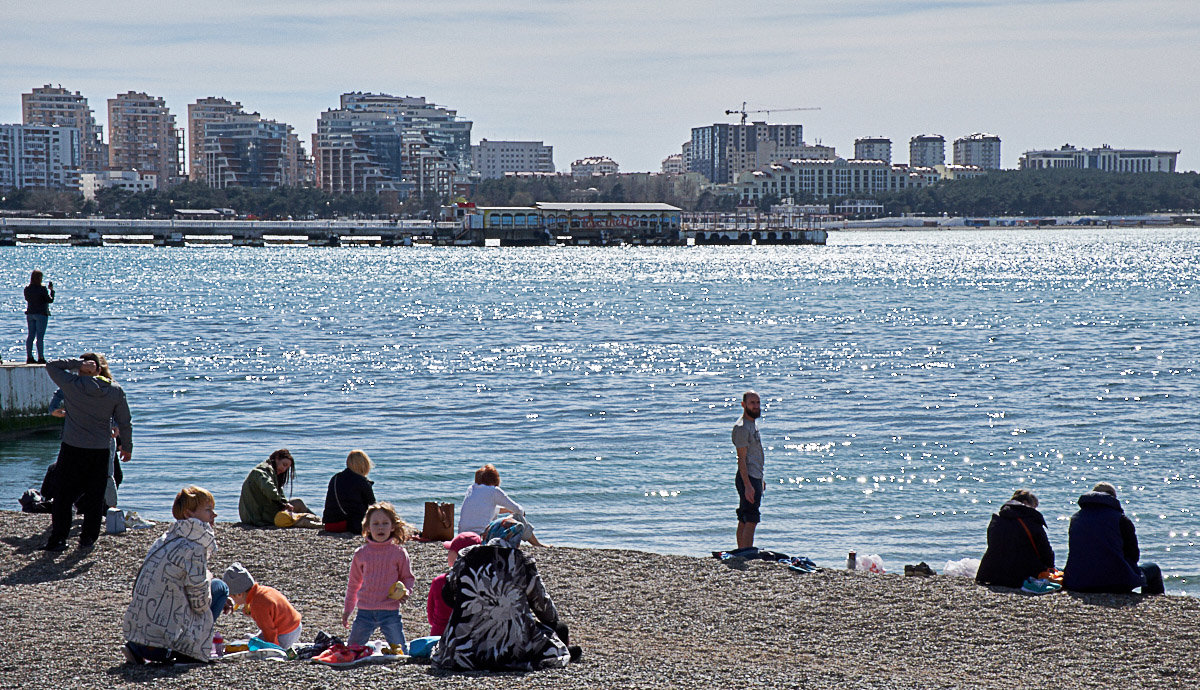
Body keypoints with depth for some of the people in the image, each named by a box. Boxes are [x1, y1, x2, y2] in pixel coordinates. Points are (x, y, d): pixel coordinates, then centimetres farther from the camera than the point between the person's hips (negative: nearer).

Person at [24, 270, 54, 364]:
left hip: (30, 313, 6)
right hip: (41, 314, -6)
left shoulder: (27, 289, 2)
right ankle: (40, 358, -2)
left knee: (31, 335, 10)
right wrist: (52, 290, 3)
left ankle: (29, 357, 10)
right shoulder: (42, 289, -14)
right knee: (40, 336, -3)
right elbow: (50, 300, -11)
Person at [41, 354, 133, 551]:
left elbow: (52, 366, 5)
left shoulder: (72, 385, -10)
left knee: (64, 495, 7)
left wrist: (78, 364, -5)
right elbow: (125, 422, 4)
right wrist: (127, 446, 17)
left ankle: (59, 538, 6)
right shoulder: (115, 391, -2)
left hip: (72, 449, -2)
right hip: (100, 452, 2)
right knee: (95, 497, 12)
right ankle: (88, 538, 15)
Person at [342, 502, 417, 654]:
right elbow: (353, 583, 15)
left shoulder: (399, 553, 1)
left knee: (401, 653, -1)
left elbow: (408, 578, 9)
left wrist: (406, 591, -12)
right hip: (365, 611, 2)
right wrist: (347, 610, 15)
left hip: (390, 611, -2)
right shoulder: (361, 553, 5)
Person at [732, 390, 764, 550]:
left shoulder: (753, 423, 16)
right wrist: (748, 485, -24)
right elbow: (741, 459, -19)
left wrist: (760, 480, 24)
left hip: (755, 477, 10)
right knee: (751, 521, -13)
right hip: (748, 479, -10)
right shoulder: (742, 427, -15)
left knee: (744, 521, 12)